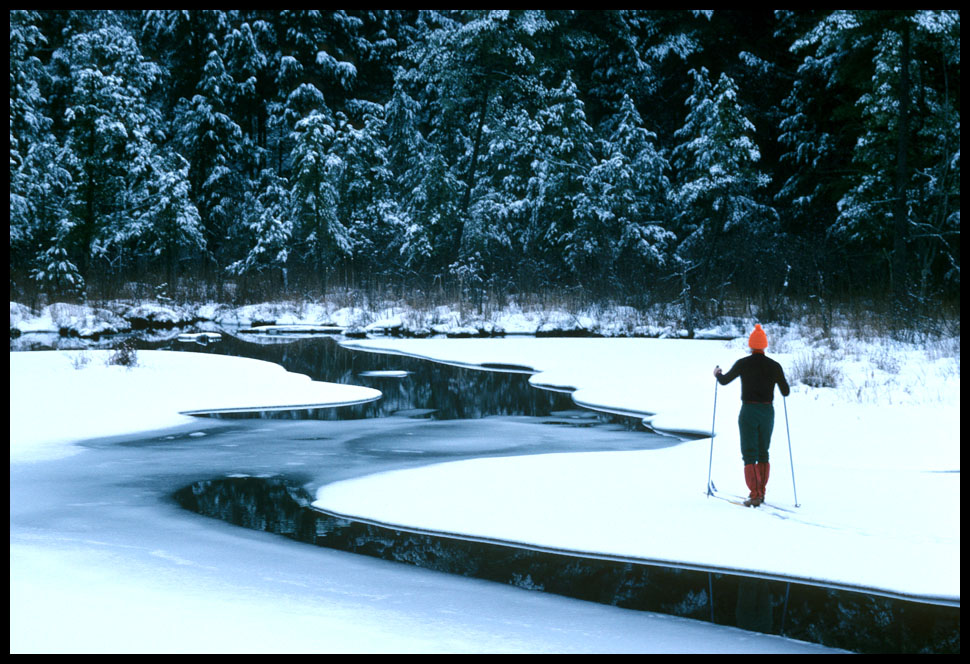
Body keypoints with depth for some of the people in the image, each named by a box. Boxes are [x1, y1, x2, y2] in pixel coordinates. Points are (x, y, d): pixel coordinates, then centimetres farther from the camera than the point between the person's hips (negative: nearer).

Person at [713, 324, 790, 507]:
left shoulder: (743, 364, -8)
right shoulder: (774, 366, -2)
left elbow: (724, 380, 5)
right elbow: (786, 392, 5)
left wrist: (717, 374, 27)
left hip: (748, 412, -3)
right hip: (768, 412, 3)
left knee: (749, 455, -1)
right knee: (763, 453, 17)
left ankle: (755, 495, -11)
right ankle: (761, 492, 22)